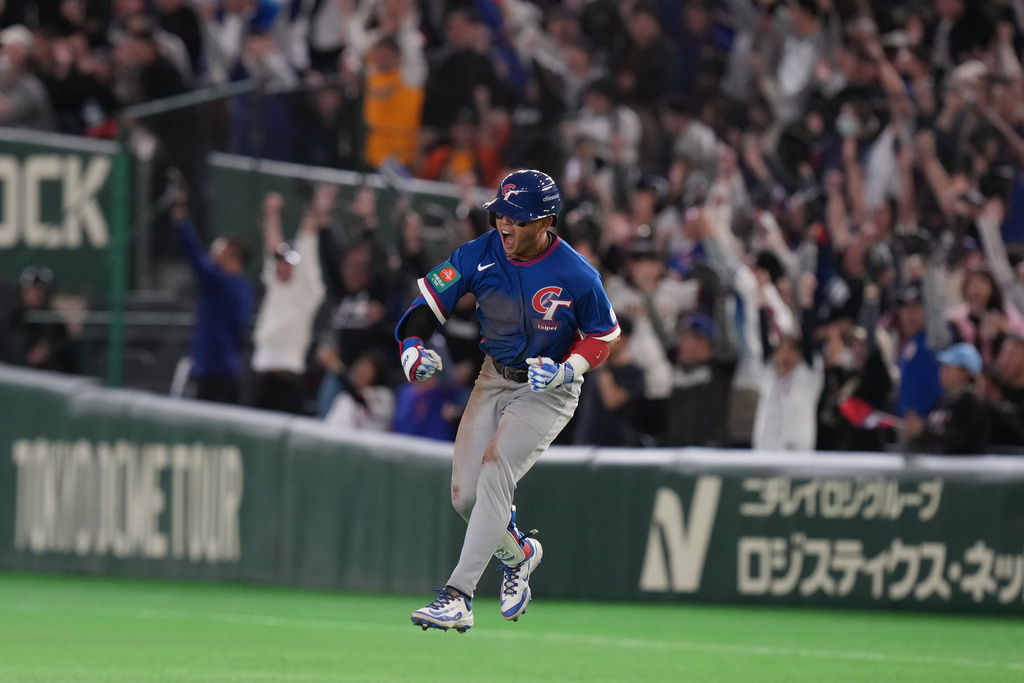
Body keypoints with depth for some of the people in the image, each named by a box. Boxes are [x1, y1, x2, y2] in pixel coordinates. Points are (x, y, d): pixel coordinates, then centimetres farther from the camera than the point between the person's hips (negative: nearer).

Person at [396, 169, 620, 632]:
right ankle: (518, 554, 33)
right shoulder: (479, 255, -11)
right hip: (494, 380, 5)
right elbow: (429, 299, -4)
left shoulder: (577, 276, -20)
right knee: (464, 494, 0)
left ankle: (458, 595, -25)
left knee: (494, 473, -24)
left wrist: (567, 370, -22)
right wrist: (412, 346, -22)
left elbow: (604, 334, -5)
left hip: (550, 390, -5)